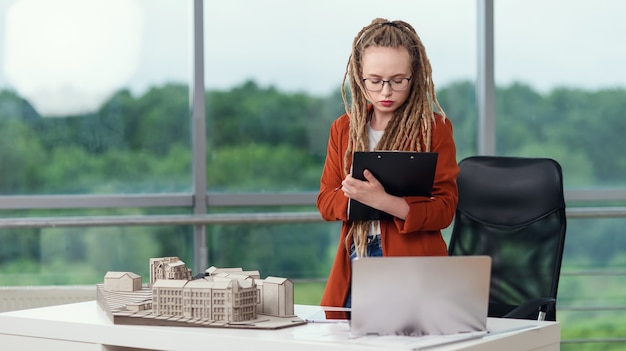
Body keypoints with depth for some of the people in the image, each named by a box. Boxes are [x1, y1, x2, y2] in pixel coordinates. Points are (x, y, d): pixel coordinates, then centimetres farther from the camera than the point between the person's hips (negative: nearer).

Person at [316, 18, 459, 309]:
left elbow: (443, 210, -8)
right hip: (353, 264, 4)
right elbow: (325, 202, 9)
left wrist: (382, 200, -23)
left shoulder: (435, 128, -2)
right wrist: (352, 194, -14)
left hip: (413, 273, -3)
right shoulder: (344, 128, 12)